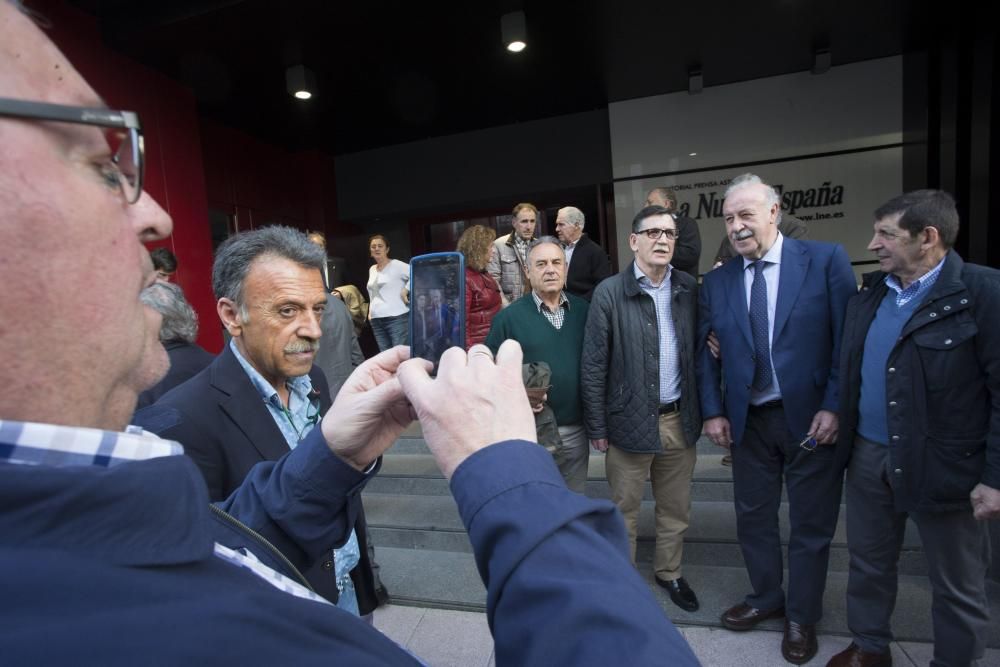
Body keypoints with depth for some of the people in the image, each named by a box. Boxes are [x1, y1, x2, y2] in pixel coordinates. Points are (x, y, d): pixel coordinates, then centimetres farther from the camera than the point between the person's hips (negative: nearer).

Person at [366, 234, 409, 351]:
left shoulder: (396, 265, -5)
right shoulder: (372, 269, 19)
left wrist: (406, 289, -14)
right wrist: (370, 312, 19)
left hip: (397, 318, -7)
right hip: (376, 321, 7)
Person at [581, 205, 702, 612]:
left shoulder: (689, 289, 2)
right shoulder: (609, 293, -10)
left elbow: (697, 350, 9)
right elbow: (593, 366, -8)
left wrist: (701, 410, 4)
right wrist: (597, 427, -8)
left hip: (679, 419, 4)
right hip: (630, 420, -4)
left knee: (676, 509, 19)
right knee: (624, 511, 12)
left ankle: (669, 572, 42)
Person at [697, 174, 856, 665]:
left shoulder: (826, 260, -7)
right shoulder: (715, 282, 2)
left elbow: (849, 338, -8)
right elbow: (705, 351, 4)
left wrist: (834, 407, -13)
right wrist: (713, 411, -1)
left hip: (813, 418, -3)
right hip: (748, 420, 3)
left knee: (811, 524, 13)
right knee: (752, 517, 17)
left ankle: (802, 616, 35)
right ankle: (765, 598, 41)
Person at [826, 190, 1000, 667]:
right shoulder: (869, 293, 5)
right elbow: (849, 370, 13)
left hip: (945, 465, -5)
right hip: (868, 456, 6)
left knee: (956, 585, 15)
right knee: (867, 562, 20)